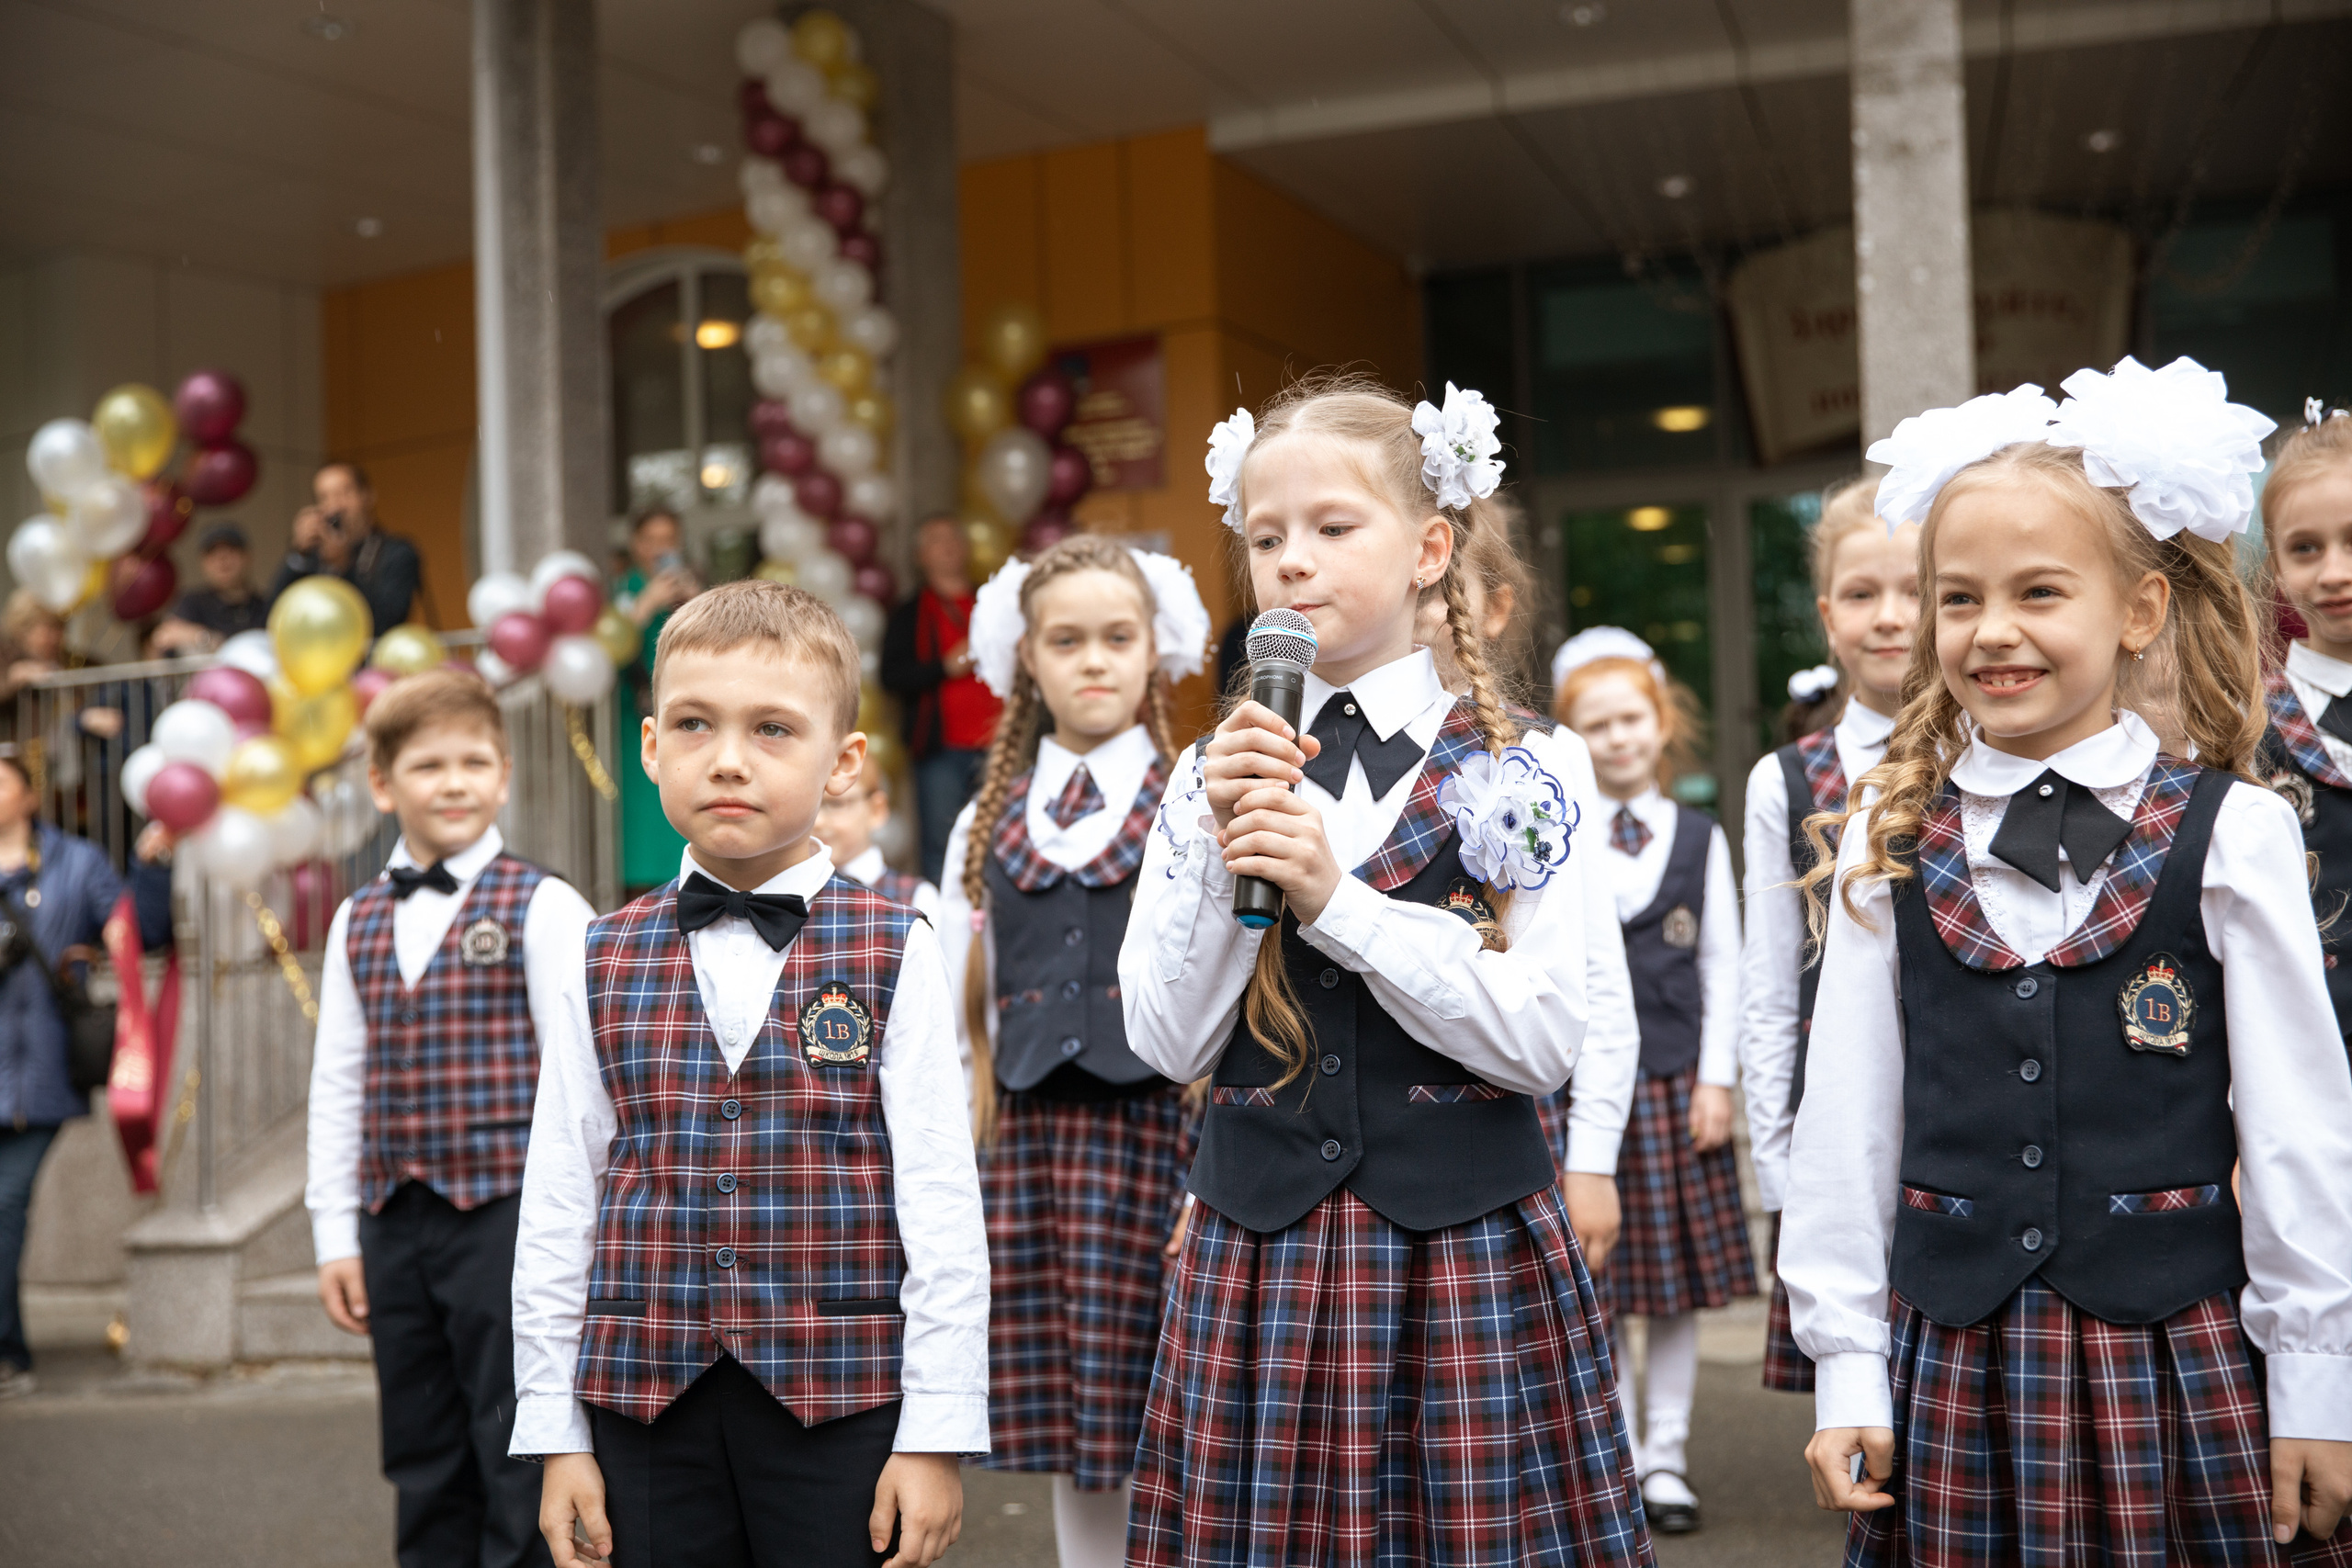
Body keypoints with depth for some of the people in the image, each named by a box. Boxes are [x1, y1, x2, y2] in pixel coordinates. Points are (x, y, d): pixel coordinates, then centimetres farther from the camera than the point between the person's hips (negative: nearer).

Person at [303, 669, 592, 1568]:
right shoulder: (357, 924, 11)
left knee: (519, 1461, -1)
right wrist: (336, 1234, 11)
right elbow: (337, 1085, 14)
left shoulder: (542, 908, -5)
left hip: (505, 1214, -5)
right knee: (424, 1467, 14)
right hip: (395, 1221, 5)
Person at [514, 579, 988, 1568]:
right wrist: (554, 1434, 6)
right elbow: (555, 1206, 7)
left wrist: (938, 1434, -5)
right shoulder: (604, 963, 5)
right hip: (649, 1403, 2)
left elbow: (941, 1207, -3)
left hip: (840, 1407, -2)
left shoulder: (893, 956, -3)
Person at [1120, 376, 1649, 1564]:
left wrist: (1336, 897, -17)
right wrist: (1222, 852, -11)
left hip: (1466, 1253, -2)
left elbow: (1541, 1042, -11)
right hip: (1258, 1254, 2)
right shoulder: (1212, 775, 7)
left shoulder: (1525, 774, -1)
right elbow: (1167, 1043, 1)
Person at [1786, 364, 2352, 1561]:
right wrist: (1845, 1368, 4)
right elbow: (1843, 1124, 4)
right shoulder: (1887, 847, 2)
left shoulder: (2229, 835, -4)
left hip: (2177, 1359, -1)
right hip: (1954, 1361, 2)